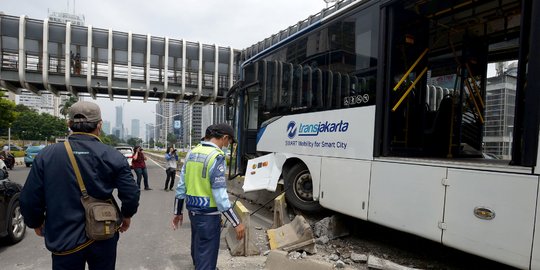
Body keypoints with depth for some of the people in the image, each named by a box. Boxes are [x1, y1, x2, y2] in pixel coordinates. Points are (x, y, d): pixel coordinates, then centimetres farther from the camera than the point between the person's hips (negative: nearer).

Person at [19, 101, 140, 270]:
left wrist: (36, 223, 15)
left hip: (65, 239, 0)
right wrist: (127, 216, 8)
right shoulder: (113, 156, -13)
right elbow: (131, 194, -13)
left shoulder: (46, 155, -9)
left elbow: (29, 199, -6)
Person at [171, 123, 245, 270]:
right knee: (206, 255, 7)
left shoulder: (192, 153, 4)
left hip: (193, 210, 8)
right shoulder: (217, 157, -20)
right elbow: (220, 195, -23)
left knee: (197, 247, 29)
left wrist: (177, 212, 17)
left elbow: (181, 186, 7)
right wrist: (237, 223, -17)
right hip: (208, 214, -8)